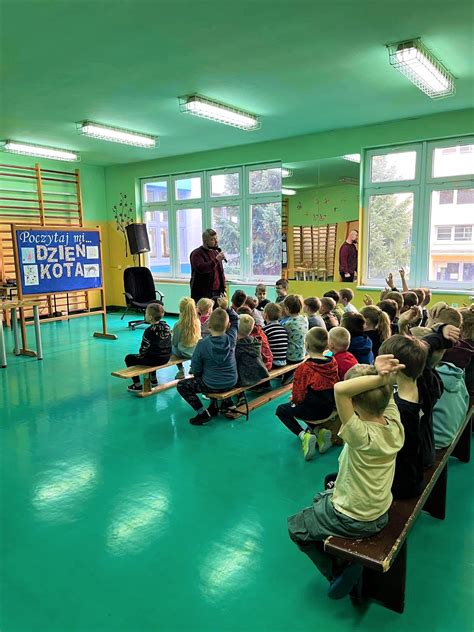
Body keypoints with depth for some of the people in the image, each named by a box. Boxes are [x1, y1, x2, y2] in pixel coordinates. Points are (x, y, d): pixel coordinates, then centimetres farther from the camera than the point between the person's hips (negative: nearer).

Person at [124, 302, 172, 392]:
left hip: (155, 359, -7)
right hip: (166, 358, 7)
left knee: (129, 358, 10)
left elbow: (143, 349, -15)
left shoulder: (149, 331, -20)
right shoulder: (166, 326, -1)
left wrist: (141, 354, 8)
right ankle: (153, 380, 43)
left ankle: (137, 385, 13)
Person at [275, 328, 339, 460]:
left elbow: (298, 397, -19)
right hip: (329, 409, 6)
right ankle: (320, 431, 11)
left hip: (311, 411, -6)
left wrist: (293, 399, 6)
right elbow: (335, 387, 9)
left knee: (281, 410, 17)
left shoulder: (303, 368, -22)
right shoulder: (333, 363, -5)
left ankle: (304, 435, -3)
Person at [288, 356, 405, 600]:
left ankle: (338, 573, 22)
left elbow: (340, 389, -49)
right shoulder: (394, 425, -18)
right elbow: (384, 392, -5)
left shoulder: (363, 436, -37)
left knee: (296, 527, 17)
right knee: (319, 500, 31)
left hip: (353, 522, -6)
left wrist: (379, 378, -42)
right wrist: (383, 378, -24)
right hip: (380, 512, 6)